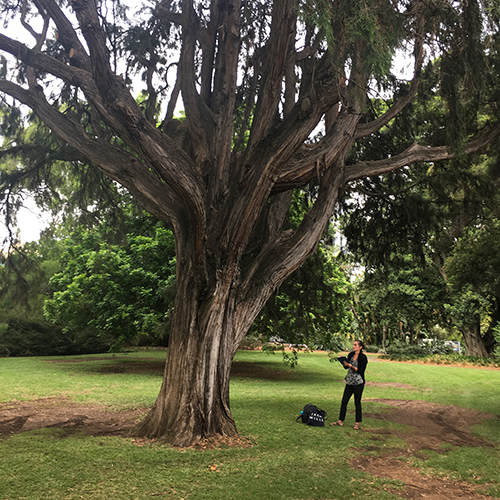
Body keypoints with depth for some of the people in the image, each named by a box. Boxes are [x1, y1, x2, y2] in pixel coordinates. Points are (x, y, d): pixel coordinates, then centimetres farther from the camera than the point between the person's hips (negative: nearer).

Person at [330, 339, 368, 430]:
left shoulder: (363, 357, -10)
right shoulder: (351, 354, 9)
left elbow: (361, 370, -16)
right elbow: (346, 367, 14)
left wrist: (351, 366, -22)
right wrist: (344, 362, -5)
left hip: (358, 383, -6)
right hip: (349, 382, 6)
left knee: (357, 402, 2)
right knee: (344, 401, 6)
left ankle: (358, 423, 13)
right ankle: (340, 421, 14)